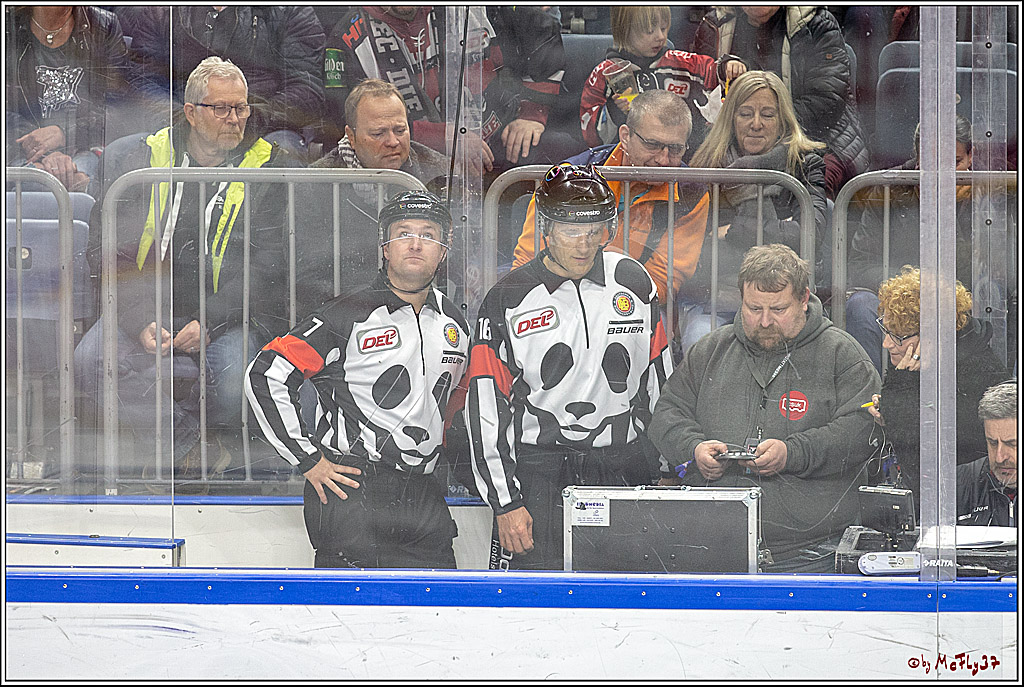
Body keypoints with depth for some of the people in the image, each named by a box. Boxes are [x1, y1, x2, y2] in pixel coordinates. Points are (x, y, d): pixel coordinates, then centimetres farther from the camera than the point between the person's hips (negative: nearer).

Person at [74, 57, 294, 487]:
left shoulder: (270, 168, 2)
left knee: (234, 383, -32)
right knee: (90, 362, -25)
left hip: (231, 317, -2)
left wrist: (210, 323, -18)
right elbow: (106, 251, 2)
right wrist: (141, 322, -15)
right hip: (146, 308, 2)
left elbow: (269, 267, -4)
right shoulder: (136, 158, 5)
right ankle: (189, 442, -11)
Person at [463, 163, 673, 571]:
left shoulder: (634, 282, 6)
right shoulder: (508, 300, -3)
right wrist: (505, 503, -8)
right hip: (538, 471, -2)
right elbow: (486, 409, -4)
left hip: (624, 473, 2)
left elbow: (659, 381, 13)